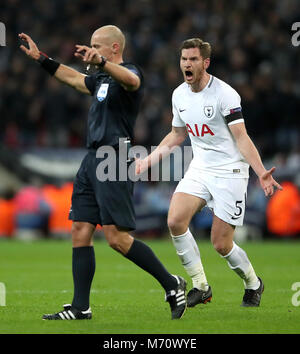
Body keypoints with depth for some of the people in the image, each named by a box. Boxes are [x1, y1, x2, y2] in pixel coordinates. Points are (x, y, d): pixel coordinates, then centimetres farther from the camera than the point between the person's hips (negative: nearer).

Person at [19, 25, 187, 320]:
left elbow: (132, 80, -34)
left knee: (117, 238, -12)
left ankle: (172, 284, 1)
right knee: (80, 232, 4)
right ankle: (80, 307, 7)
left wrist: (101, 62, -50)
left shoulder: (128, 71, -8)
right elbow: (73, 78, 39)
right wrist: (40, 58, 42)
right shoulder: (102, 80, 20)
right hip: (92, 160, 9)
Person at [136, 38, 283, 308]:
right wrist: (148, 160, 19)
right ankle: (201, 287, -3)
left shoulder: (225, 94, -15)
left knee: (221, 244, -6)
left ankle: (253, 285, 23)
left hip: (229, 172, -6)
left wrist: (261, 172, -31)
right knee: (175, 221, -17)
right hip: (199, 169, 6)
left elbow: (241, 138, -19)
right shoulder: (179, 95, 5)